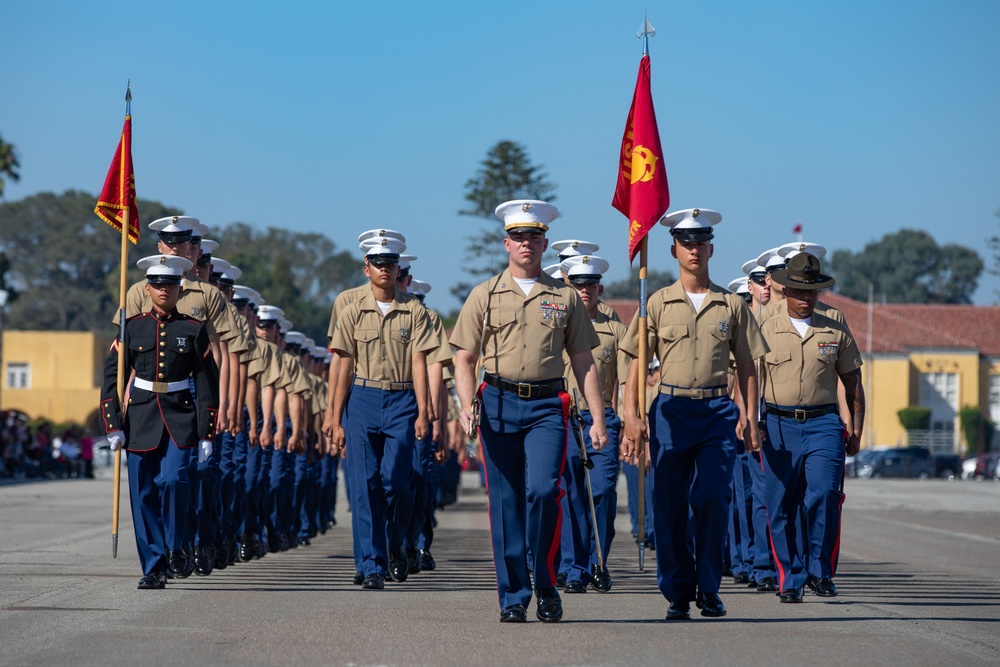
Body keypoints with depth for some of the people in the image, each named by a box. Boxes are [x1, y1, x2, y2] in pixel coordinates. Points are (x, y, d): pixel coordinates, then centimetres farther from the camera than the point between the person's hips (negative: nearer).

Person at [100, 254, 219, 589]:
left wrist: (206, 433, -2)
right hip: (141, 420, 1)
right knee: (144, 494, 0)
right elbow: (112, 377, 4)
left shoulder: (194, 330, 3)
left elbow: (207, 384, 3)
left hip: (181, 419, -1)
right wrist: (113, 424, -4)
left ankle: (175, 548, 1)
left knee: (173, 479, -20)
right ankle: (154, 568, 7)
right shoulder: (132, 328, 5)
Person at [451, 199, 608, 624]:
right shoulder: (484, 295, 8)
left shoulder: (565, 297, 9)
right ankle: (513, 598, 9)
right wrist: (467, 404, -9)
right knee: (506, 502, 1)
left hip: (547, 407, -1)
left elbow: (583, 362, 10)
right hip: (498, 405, 1)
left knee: (542, 490, -18)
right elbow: (464, 358, 7)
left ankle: (546, 586, -2)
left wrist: (598, 418, 3)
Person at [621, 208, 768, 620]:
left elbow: (747, 365, 11)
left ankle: (709, 590, 3)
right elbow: (637, 362, 5)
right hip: (671, 410, 0)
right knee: (670, 507, 0)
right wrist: (632, 416, -5)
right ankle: (678, 594, 10)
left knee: (713, 500, -9)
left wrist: (751, 419, 3)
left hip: (718, 412, 0)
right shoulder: (658, 303, 6)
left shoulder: (731, 305, 9)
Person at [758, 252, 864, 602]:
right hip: (779, 426, 0)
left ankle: (821, 570, -1)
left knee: (823, 495, -17)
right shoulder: (766, 332, 6)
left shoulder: (837, 333, 10)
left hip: (823, 425, 0)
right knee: (782, 508, -1)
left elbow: (853, 385, 15)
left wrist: (856, 430, 9)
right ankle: (791, 580, 10)